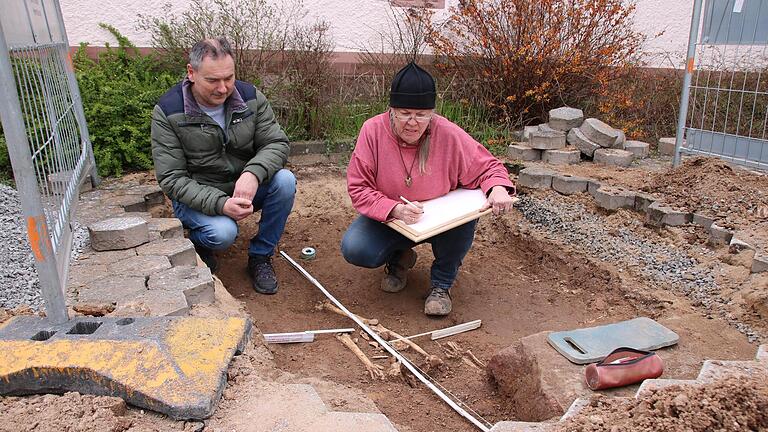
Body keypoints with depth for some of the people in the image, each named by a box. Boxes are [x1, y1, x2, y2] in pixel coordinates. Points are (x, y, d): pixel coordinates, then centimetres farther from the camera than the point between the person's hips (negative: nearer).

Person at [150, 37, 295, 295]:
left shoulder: (250, 97, -8)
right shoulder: (167, 112, -16)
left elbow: (277, 143, -10)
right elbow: (172, 179, -17)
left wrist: (253, 173, -33)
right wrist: (219, 204, -32)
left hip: (243, 188, 4)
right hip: (197, 197, -3)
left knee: (284, 180, -25)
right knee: (223, 233, -33)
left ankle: (260, 257, -7)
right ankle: (194, 241, 7)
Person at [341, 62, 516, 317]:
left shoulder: (449, 135, -18)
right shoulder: (372, 130, -19)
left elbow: (487, 167, -6)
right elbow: (358, 188, -17)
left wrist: (499, 188, -31)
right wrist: (395, 209, -35)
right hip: (388, 218, 0)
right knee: (354, 250, -26)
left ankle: (442, 282, -6)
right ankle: (399, 258, 12)